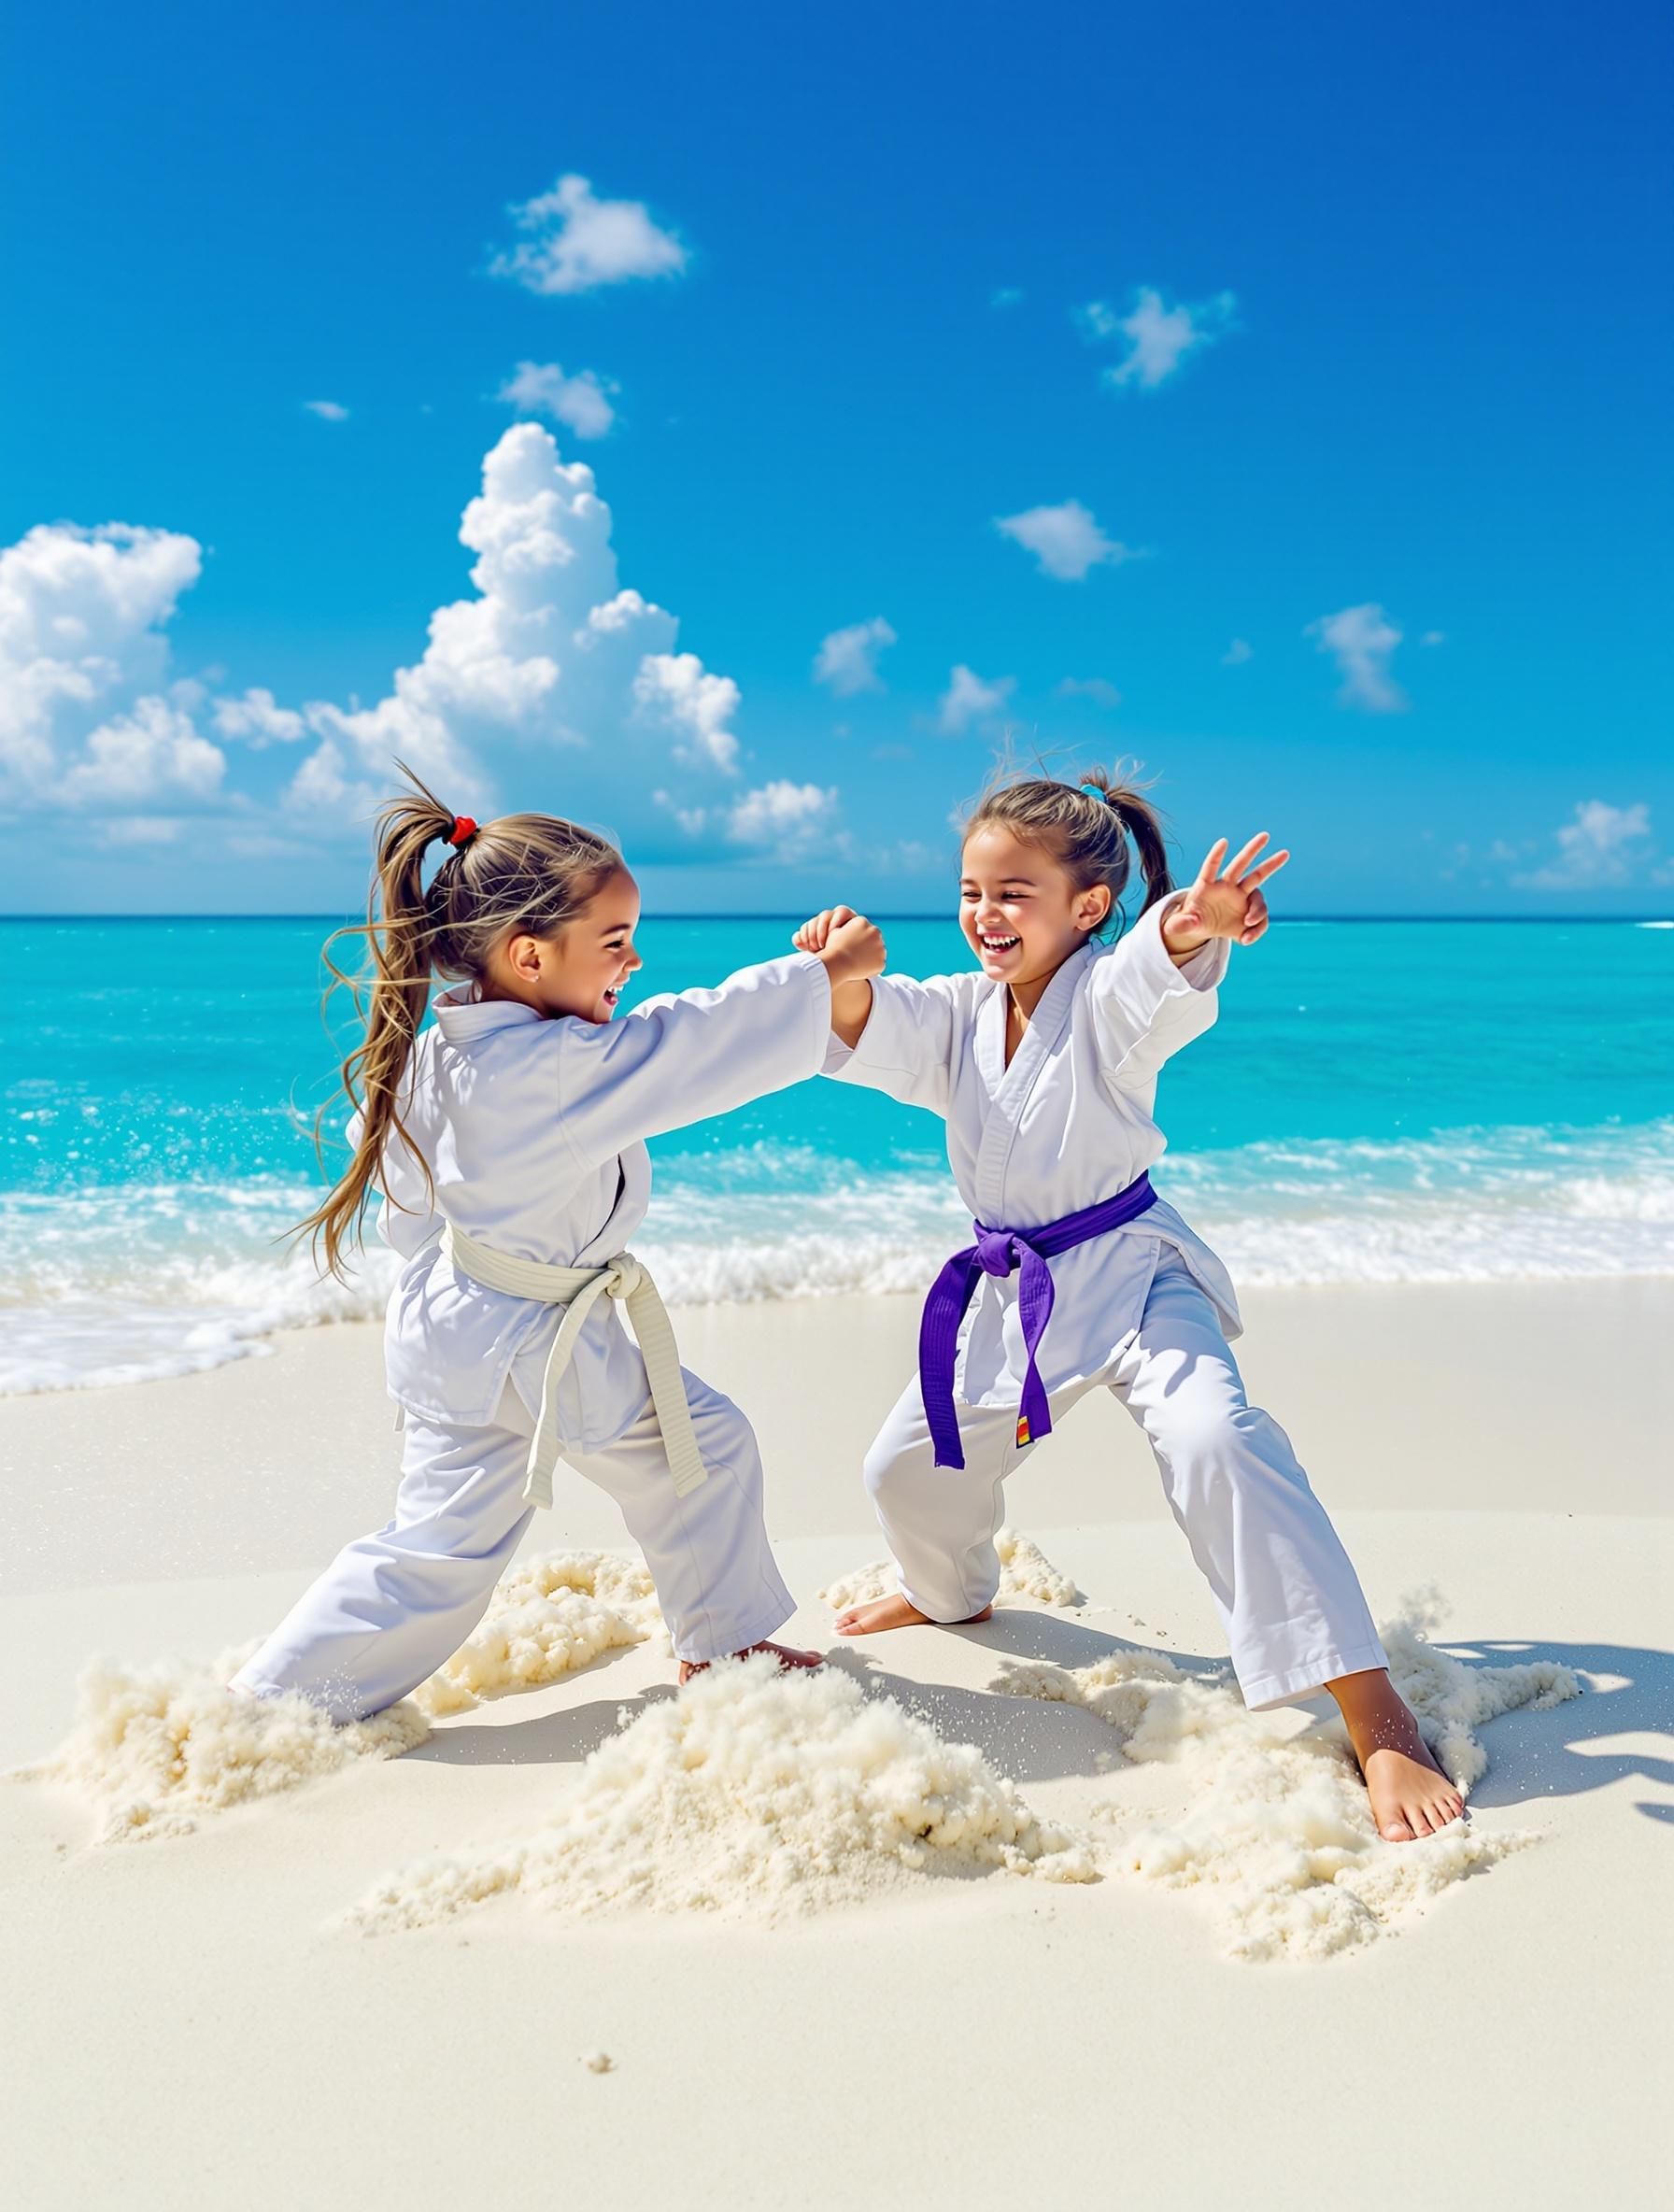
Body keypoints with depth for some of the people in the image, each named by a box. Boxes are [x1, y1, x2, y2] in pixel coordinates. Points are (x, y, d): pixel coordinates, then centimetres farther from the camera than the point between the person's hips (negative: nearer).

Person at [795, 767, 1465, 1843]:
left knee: (1214, 1441, -30)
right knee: (910, 1470, 17)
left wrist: (1193, 929, -63)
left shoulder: (1107, 994, -15)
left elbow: (1156, 976, -38)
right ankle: (955, 1593, 53)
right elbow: (869, 1027, -11)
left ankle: (1378, 1720, -25)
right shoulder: (957, 1012, 5)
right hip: (1011, 1288, 7)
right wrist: (843, 974, -35)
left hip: (1128, 1271, -6)